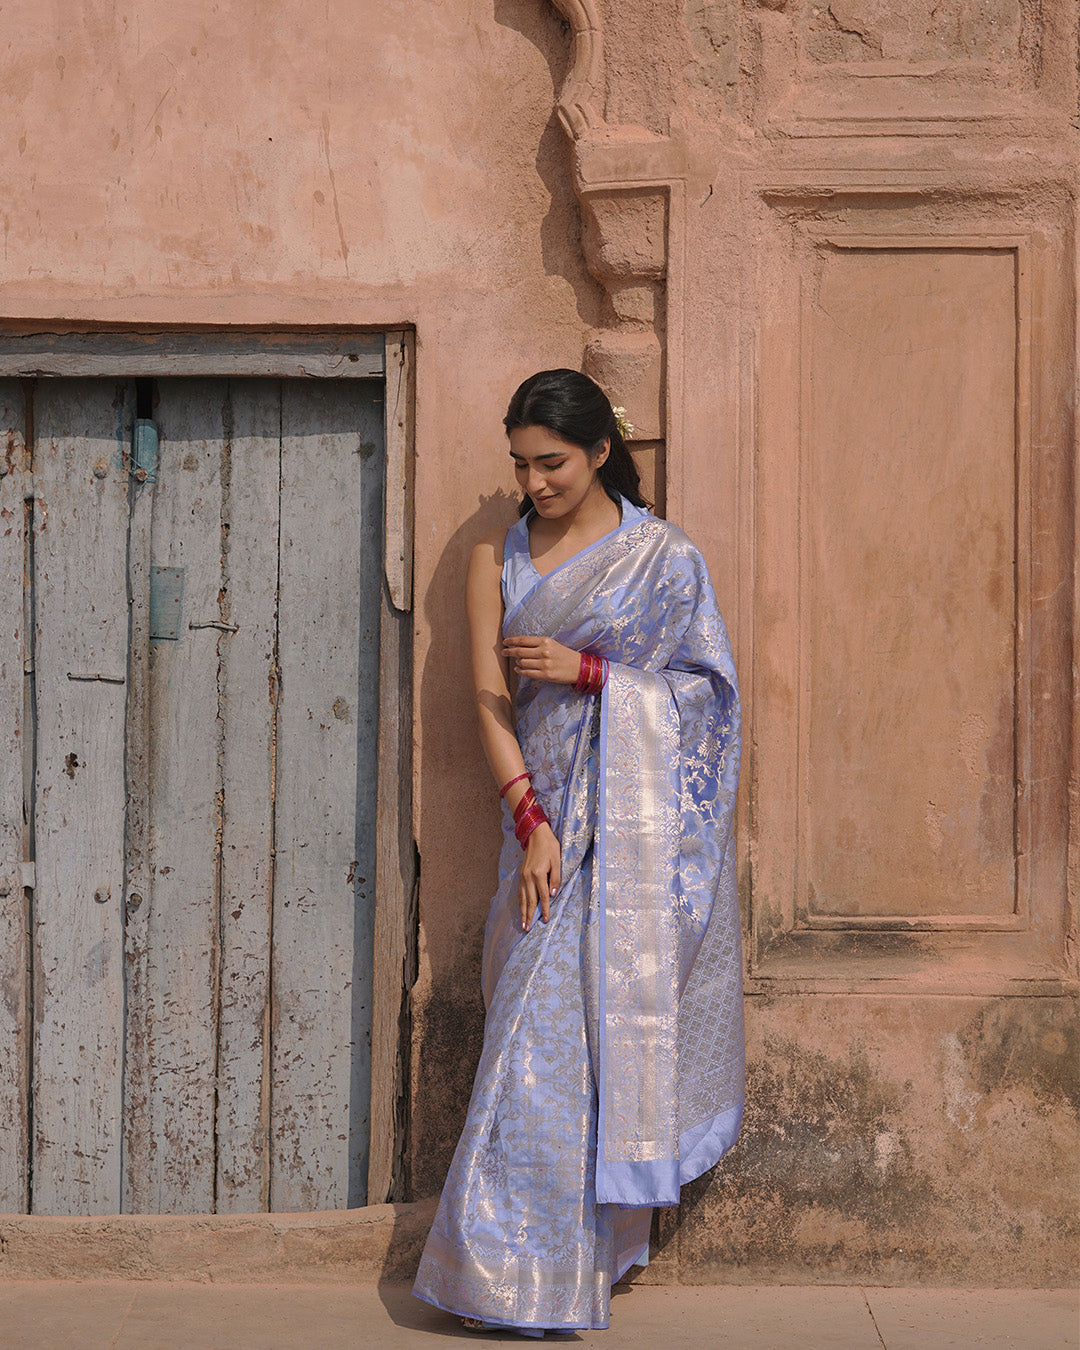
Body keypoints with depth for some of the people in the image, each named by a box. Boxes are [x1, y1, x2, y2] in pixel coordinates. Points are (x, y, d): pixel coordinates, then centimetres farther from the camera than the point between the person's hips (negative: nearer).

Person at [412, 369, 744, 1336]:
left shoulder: (662, 555, 2)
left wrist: (588, 671, -11)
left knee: (603, 1015, -7)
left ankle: (541, 1269, -1)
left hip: (638, 817, -3)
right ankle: (542, 1266, 8)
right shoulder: (499, 558, 10)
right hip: (545, 813, 3)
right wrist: (530, 820, -9)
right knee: (542, 1025, 1)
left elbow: (706, 687, 1)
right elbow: (491, 695, 3)